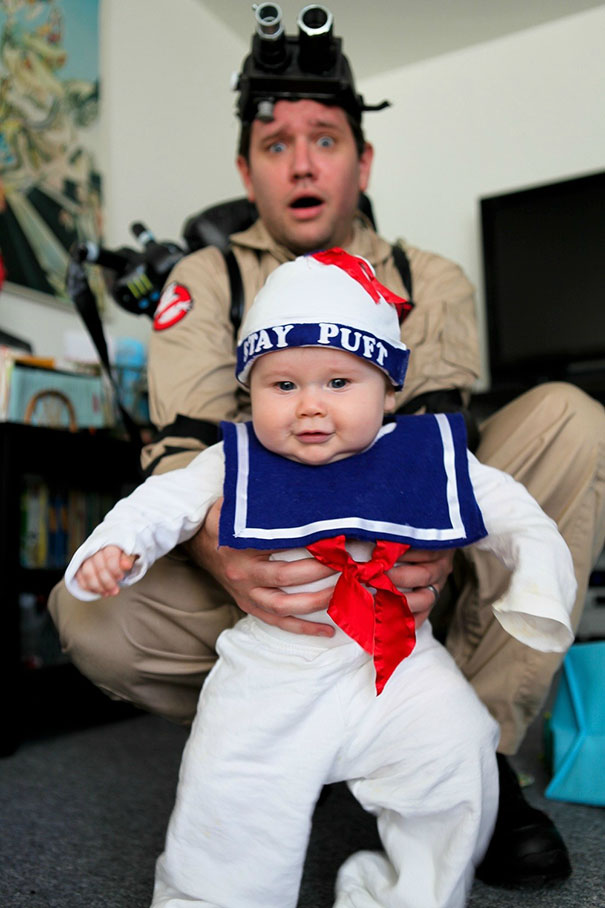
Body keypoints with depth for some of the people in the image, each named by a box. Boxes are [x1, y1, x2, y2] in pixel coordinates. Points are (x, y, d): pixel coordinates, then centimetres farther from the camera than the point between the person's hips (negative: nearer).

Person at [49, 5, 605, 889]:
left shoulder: (431, 282, 5)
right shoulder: (206, 281, 1)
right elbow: (182, 448, -13)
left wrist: (431, 532, -34)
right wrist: (220, 550, -37)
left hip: (400, 568, 2)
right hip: (263, 578, -1)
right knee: (92, 611, -28)